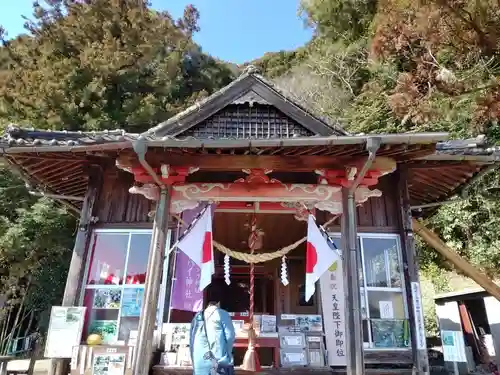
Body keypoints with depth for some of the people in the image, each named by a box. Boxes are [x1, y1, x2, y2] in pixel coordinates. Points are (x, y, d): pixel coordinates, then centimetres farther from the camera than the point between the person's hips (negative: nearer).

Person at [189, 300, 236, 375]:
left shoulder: (197, 317, 18)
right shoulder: (222, 313, 4)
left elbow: (191, 339, 17)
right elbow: (230, 336, -5)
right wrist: (226, 353, 7)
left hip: (199, 361, 5)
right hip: (219, 360, -5)